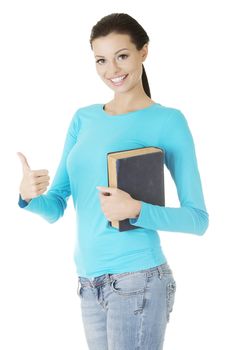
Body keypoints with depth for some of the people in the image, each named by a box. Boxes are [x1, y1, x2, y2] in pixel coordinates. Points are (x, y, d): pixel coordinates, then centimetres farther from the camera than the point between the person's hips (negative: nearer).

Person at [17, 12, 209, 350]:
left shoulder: (168, 121, -6)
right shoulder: (84, 118, 9)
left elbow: (198, 218, -6)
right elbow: (56, 207, 7)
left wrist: (136, 210, -22)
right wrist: (29, 195, -15)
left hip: (138, 280, -5)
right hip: (89, 282, 5)